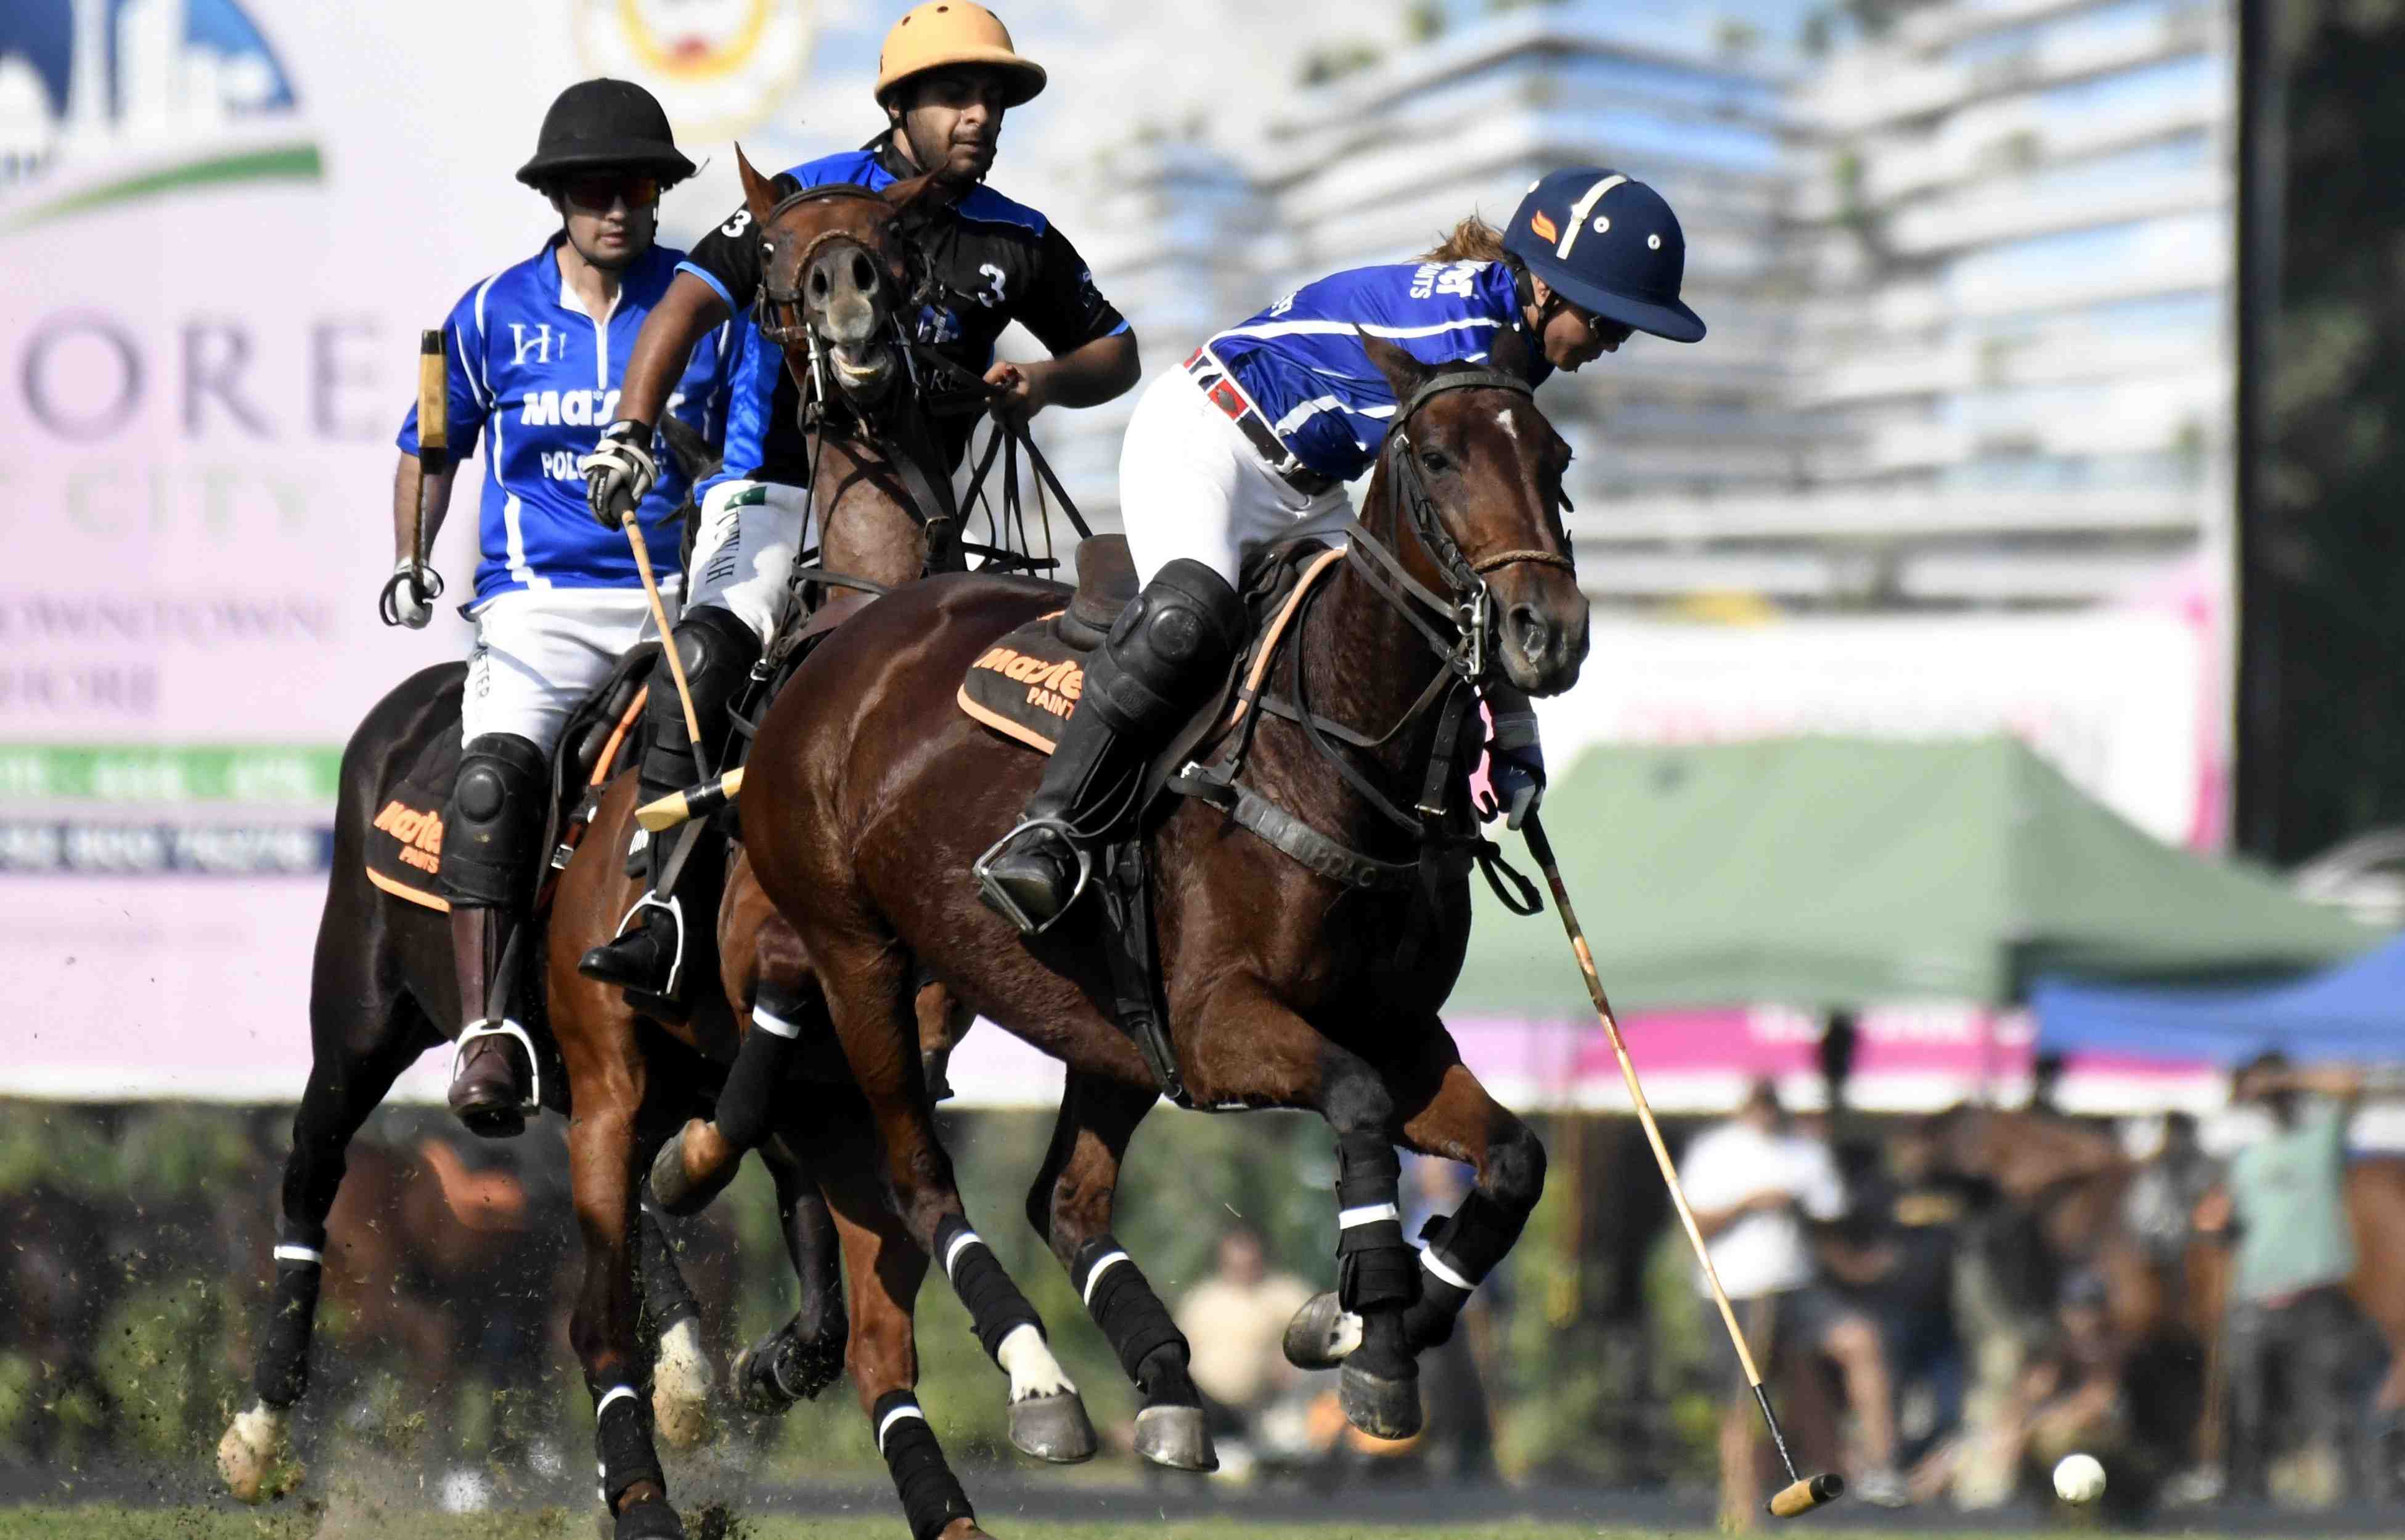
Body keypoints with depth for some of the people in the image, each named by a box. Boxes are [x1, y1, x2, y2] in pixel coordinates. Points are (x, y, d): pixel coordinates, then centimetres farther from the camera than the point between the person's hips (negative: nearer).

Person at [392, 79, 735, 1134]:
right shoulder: (494, 317, 8)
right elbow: (431, 450, 22)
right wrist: (409, 570, 13)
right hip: (540, 603, -1)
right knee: (498, 768, -30)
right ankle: (484, 1030, -37)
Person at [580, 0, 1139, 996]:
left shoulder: (1018, 242, 9)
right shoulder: (813, 199, -3)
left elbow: (1116, 353, 20)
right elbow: (688, 305, -11)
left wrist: (1047, 381, -4)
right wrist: (630, 433, -26)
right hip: (776, 492, -5)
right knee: (707, 647, -28)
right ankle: (666, 906, -31)